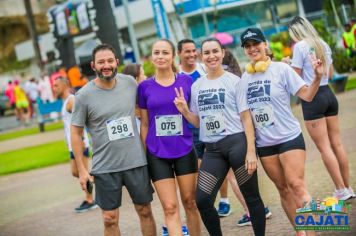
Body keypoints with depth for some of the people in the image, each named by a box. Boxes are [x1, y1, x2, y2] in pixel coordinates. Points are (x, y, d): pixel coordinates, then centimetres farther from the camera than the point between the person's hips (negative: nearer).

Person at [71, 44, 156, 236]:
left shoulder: (130, 83, -1)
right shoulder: (84, 95, -9)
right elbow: (76, 133, -4)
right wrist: (81, 170, -6)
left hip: (136, 162, 3)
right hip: (105, 167, -2)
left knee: (145, 211, 12)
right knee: (110, 219, 3)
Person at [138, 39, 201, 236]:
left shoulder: (186, 81, -1)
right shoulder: (145, 87, 0)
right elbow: (144, 124, 5)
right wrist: (143, 154, 5)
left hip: (185, 151, 1)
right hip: (157, 155, 0)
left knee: (190, 202, 10)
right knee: (170, 207, -1)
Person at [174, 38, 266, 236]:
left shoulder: (234, 81, -2)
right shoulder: (196, 86, 11)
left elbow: (246, 117, -4)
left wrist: (251, 151, -12)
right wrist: (184, 111, -3)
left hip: (237, 143, -4)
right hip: (212, 149, 4)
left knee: (251, 197, 3)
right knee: (202, 201, -2)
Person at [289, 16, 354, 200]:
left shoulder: (300, 47, -11)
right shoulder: (323, 45, 11)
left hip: (312, 99, -7)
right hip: (328, 94, 7)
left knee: (324, 147, -3)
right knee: (336, 144, 11)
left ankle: (341, 191, -3)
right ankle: (348, 188, 16)